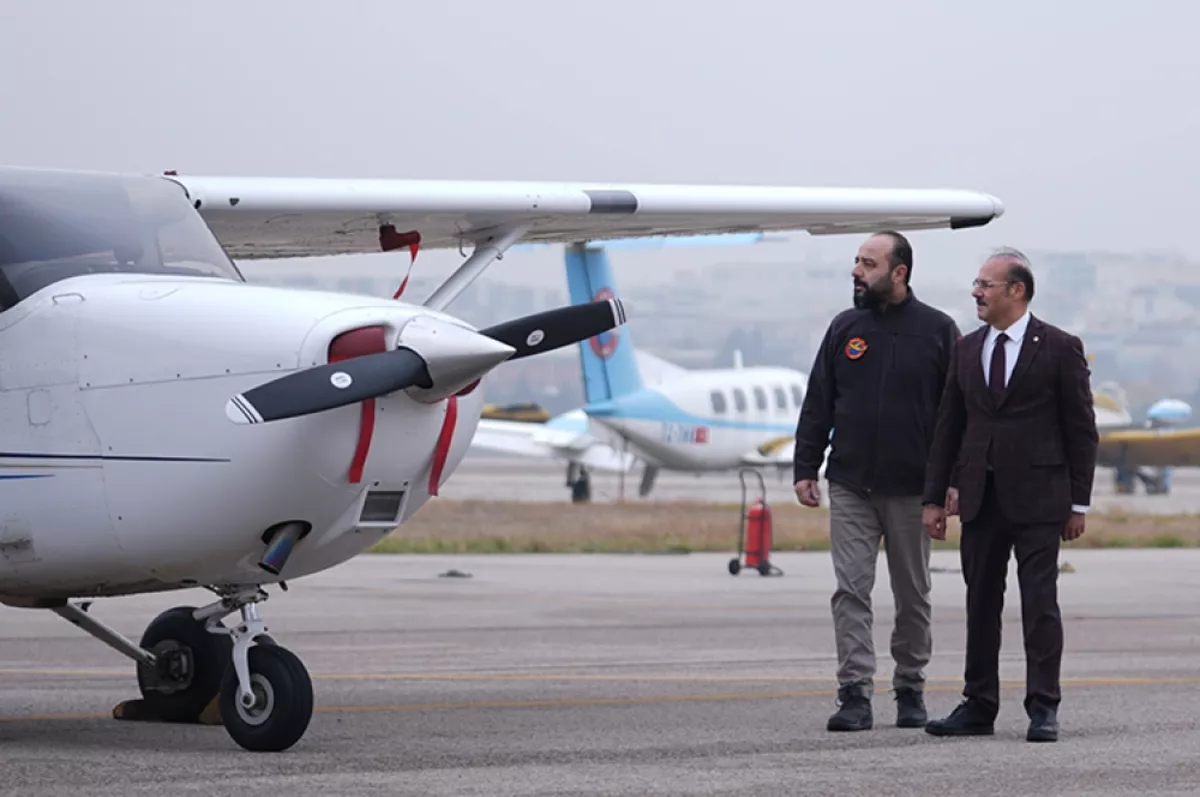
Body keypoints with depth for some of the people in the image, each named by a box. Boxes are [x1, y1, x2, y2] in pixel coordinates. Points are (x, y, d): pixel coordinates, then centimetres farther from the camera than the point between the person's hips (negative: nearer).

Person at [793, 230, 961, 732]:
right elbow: (817, 405, 10)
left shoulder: (937, 331, -1)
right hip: (850, 486, 2)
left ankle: (910, 690, 21)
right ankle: (855, 695, -6)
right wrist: (805, 469, 4)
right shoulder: (845, 329, 7)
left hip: (912, 489, -2)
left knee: (912, 595, 8)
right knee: (851, 591, -5)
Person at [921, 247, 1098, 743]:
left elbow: (1081, 428, -1)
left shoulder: (1059, 348, -2)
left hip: (1037, 497, -5)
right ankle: (979, 706, 14)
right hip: (981, 497, 5)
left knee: (1039, 603, -4)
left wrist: (1078, 502, -4)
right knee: (980, 604, 8)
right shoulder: (966, 349, 11)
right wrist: (934, 497, 8)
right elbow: (948, 426, 12)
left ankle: (1043, 709, 0)